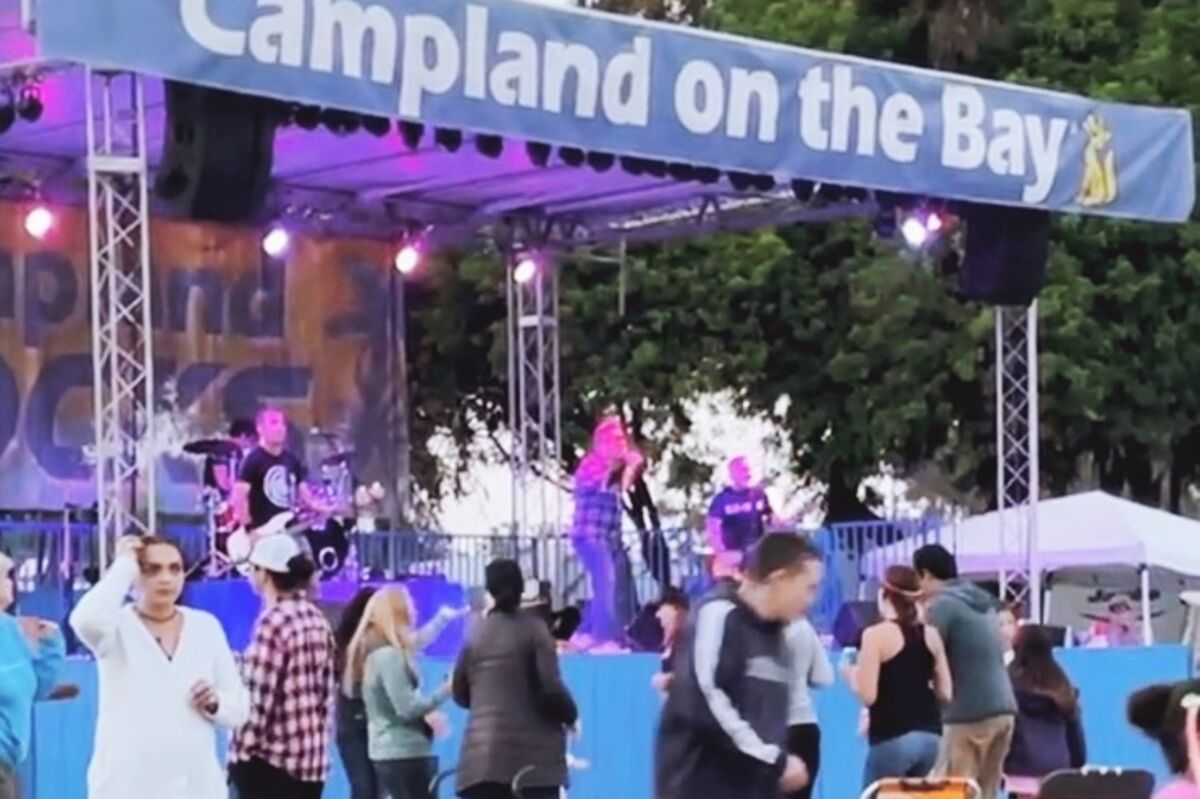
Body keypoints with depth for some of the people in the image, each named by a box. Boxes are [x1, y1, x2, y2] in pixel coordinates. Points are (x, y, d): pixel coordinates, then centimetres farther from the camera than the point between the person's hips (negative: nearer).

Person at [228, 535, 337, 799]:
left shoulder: (273, 622, -15)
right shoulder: (317, 620, 10)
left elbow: (259, 696, -17)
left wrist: (241, 753, -10)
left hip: (270, 757, -8)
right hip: (313, 756, 8)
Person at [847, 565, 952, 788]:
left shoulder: (877, 634, -7)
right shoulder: (931, 635, 8)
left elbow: (867, 695, -12)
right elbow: (945, 694, 10)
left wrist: (850, 674, 7)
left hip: (891, 740, -6)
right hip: (929, 737, 6)